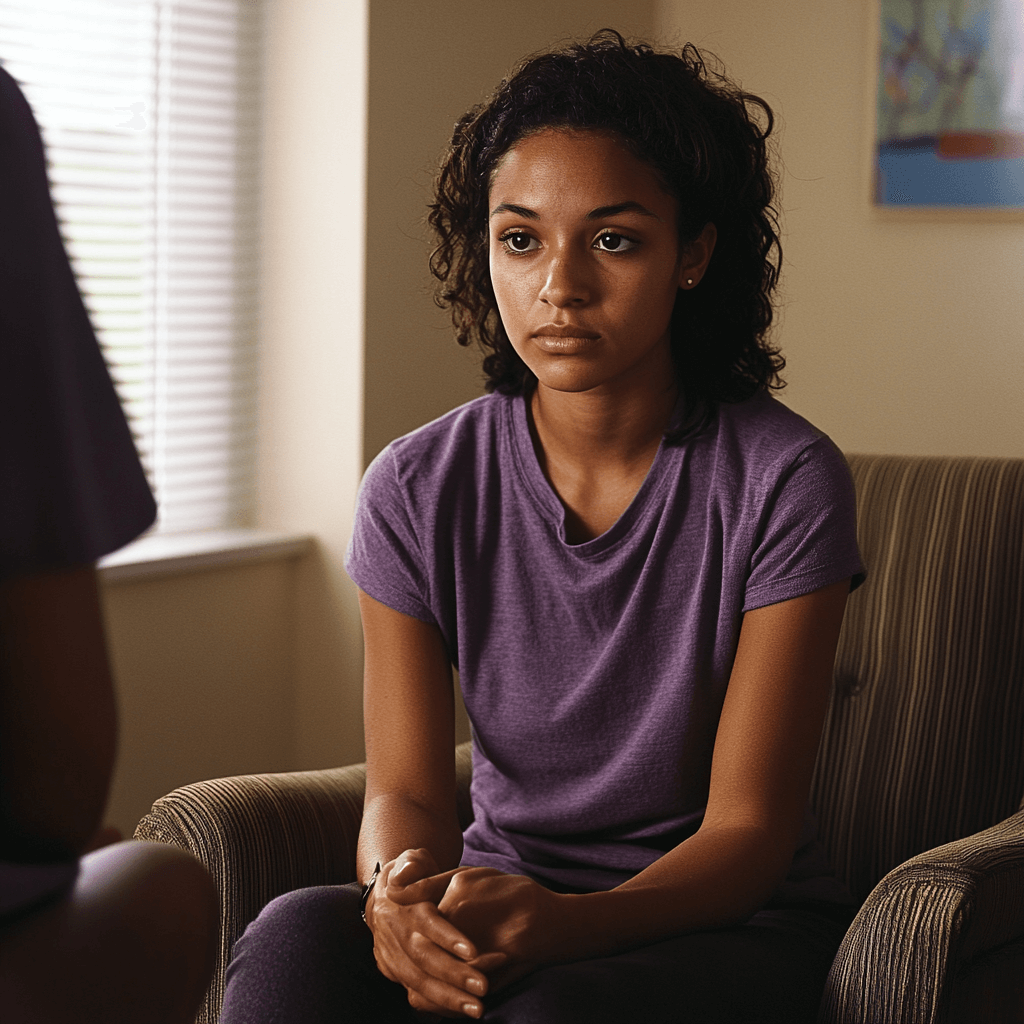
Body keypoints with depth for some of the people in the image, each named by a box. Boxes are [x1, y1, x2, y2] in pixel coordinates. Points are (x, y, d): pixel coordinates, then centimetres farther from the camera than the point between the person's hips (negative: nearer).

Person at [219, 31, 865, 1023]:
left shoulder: (784, 480, -11)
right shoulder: (418, 490, -2)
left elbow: (748, 829, -12)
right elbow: (404, 792, -1)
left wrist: (555, 925, -32)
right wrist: (400, 898, -27)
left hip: (727, 919, -2)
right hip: (501, 896, 3)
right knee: (297, 935, -29)